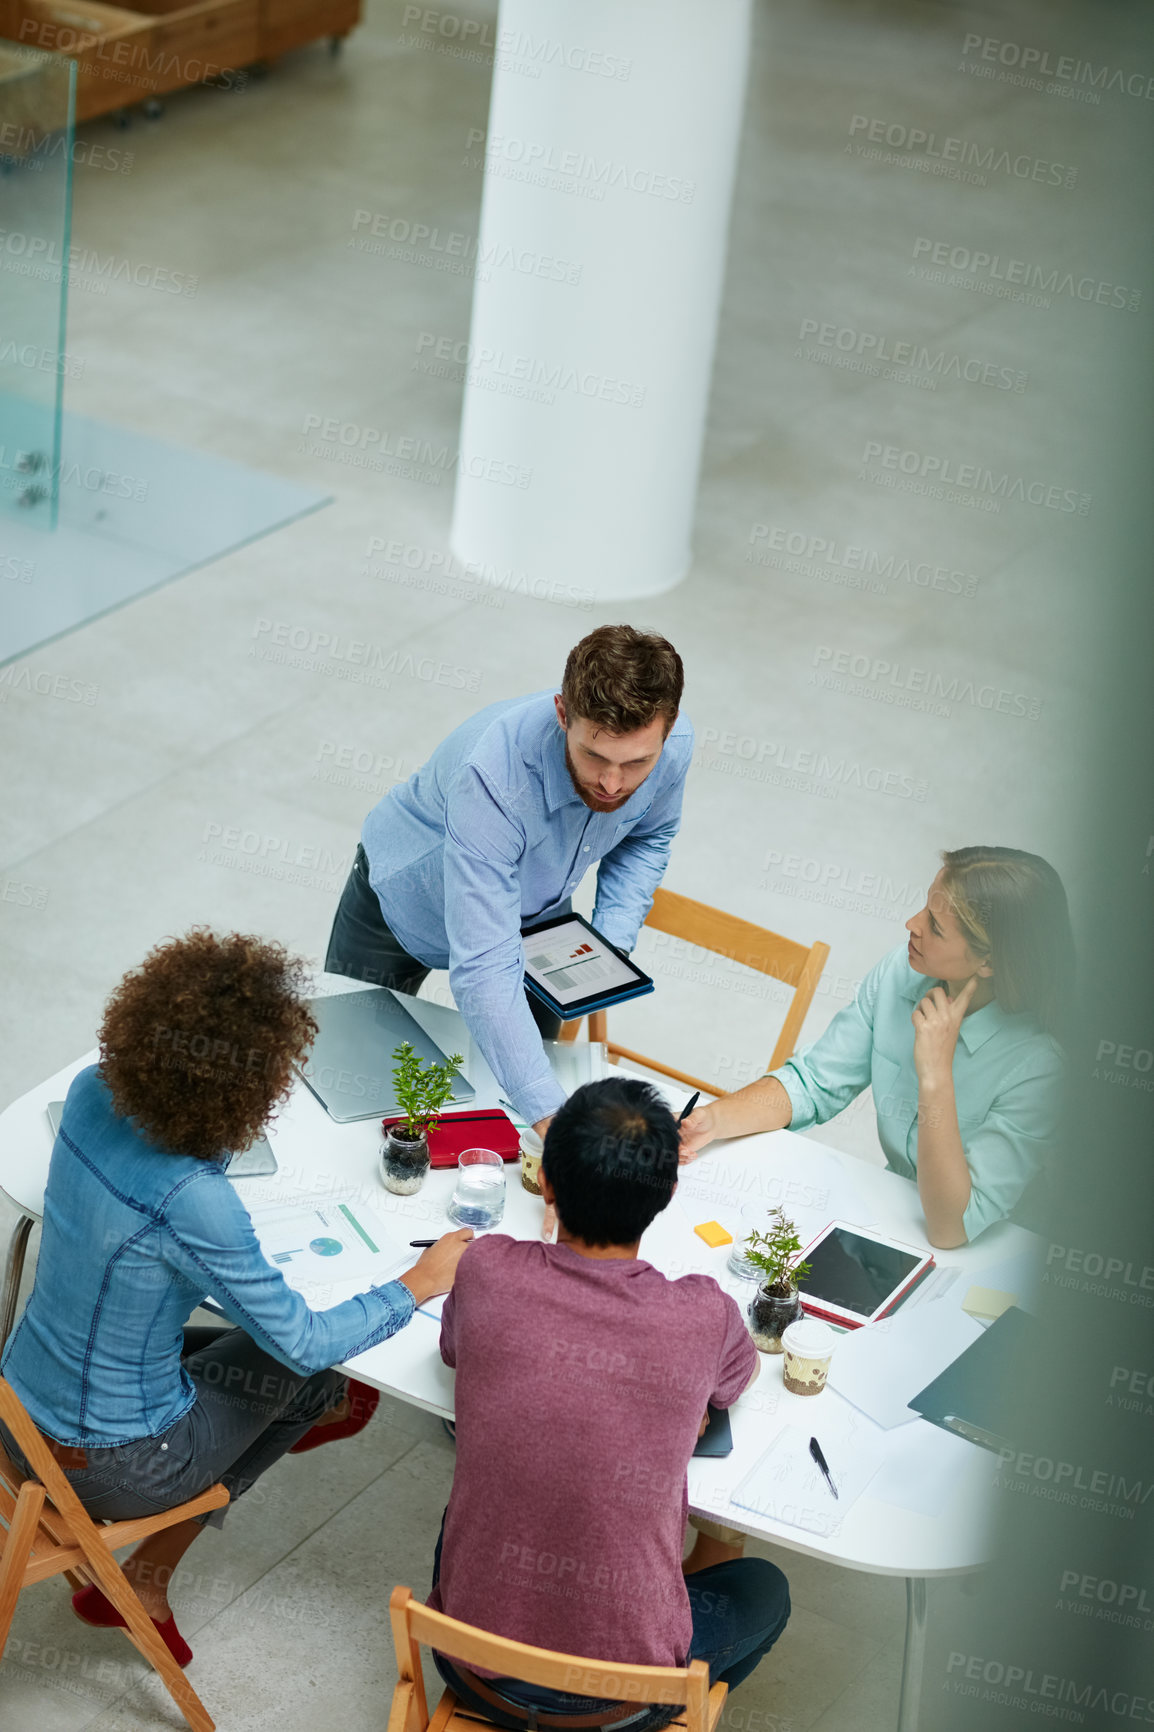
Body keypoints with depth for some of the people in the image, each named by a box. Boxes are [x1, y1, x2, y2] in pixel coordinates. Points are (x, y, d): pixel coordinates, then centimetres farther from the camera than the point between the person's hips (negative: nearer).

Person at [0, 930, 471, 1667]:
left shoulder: (93, 1093, -13)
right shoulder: (190, 1203, -33)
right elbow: (302, 1341, -20)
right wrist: (423, 1282, -8)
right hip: (113, 1467, -6)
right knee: (282, 1363, 18)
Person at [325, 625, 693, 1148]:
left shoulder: (673, 744, -30)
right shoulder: (494, 775, -48)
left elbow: (648, 836, -3)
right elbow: (484, 972, -50)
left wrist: (613, 944, -19)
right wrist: (550, 1115, -58)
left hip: (533, 909, 4)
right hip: (407, 903, -4)